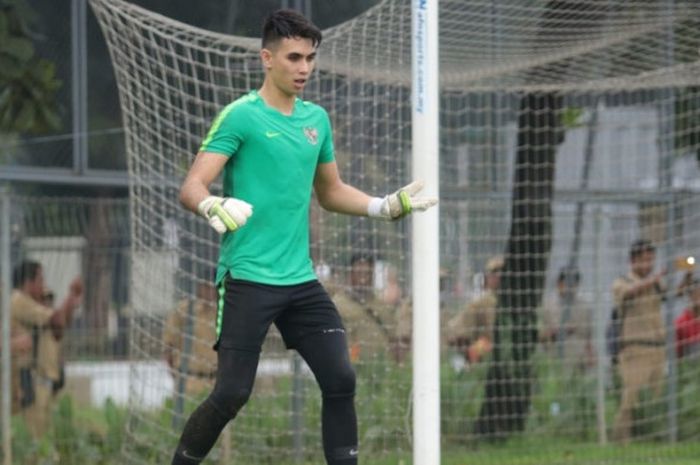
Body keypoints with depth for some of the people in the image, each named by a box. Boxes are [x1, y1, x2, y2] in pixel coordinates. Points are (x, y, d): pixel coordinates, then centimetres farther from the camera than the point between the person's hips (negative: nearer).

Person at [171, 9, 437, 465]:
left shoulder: (317, 119, 12)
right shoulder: (241, 116, -8)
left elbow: (331, 192, 25)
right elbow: (192, 187, -15)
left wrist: (387, 206, 10)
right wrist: (214, 207, -37)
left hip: (301, 280, 6)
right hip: (248, 278, -6)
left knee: (341, 380, -2)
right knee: (232, 393, -8)